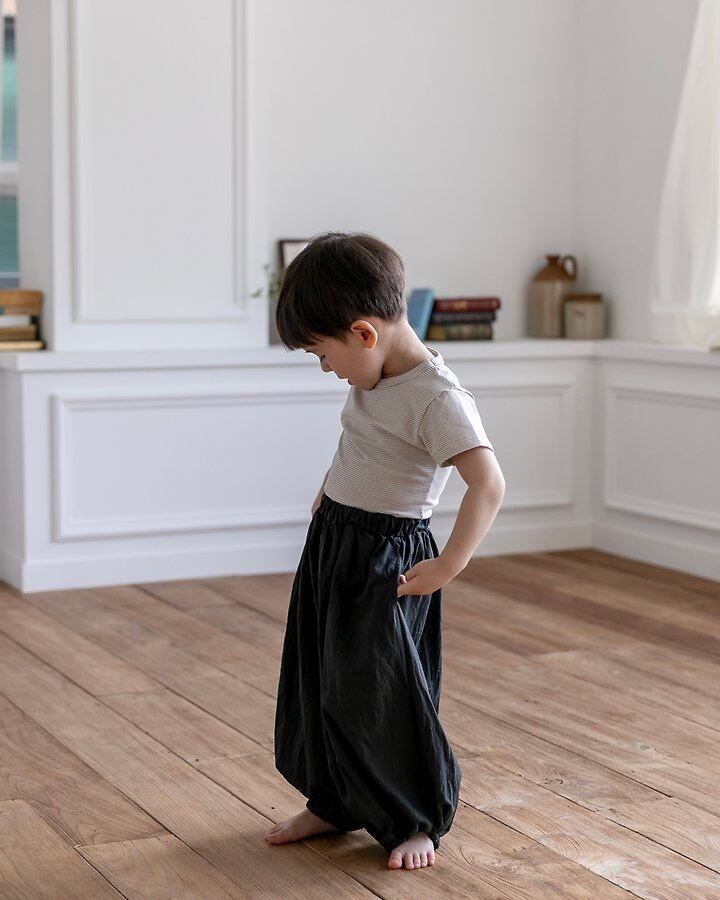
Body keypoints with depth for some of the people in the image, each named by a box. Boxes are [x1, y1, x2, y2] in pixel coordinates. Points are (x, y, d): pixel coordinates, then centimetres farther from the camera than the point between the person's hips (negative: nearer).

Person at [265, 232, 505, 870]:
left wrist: (447, 566, -29)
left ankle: (417, 822, 17)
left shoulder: (437, 398, -24)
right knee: (319, 680, 16)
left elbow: (488, 485, -31)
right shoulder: (376, 377, 4)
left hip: (387, 558, -9)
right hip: (332, 541, 9)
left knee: (382, 692, -3)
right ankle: (333, 802, 33)